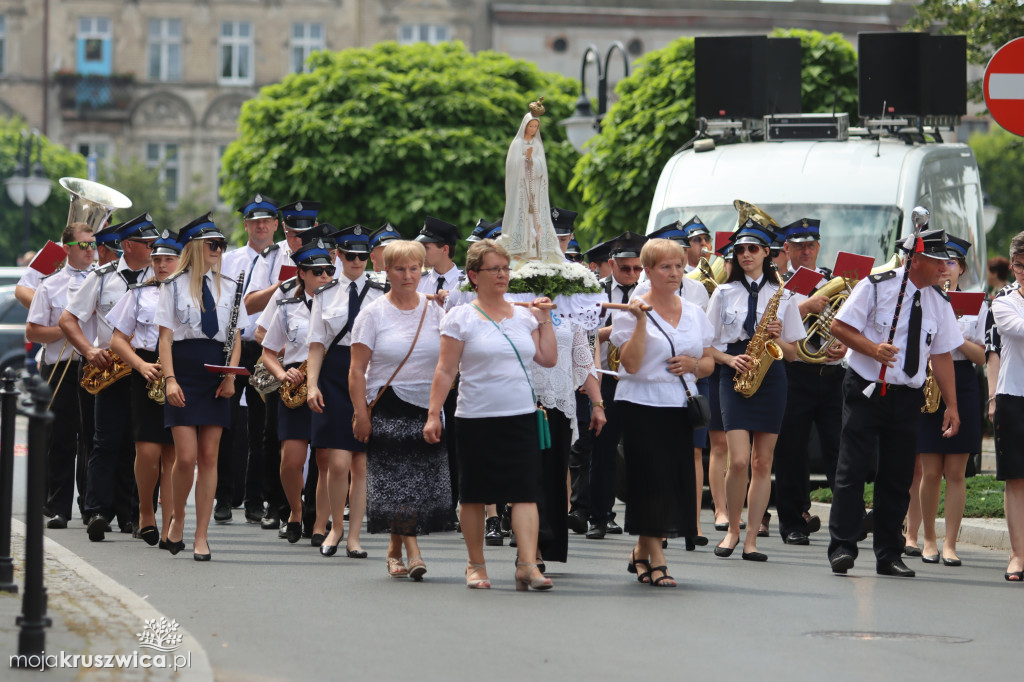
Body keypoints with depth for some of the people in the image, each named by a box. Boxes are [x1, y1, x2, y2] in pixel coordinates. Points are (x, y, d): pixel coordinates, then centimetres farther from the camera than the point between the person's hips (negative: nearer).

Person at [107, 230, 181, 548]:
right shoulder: (139, 293, 11)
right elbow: (118, 340, 10)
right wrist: (142, 366, -8)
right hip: (147, 376, 0)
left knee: (172, 452, -2)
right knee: (148, 450, -11)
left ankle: (169, 527, 0)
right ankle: (145, 511, 12)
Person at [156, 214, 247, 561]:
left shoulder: (229, 288, 11)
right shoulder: (174, 286, 2)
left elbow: (236, 338, 11)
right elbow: (165, 337, -1)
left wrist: (230, 376, -4)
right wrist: (169, 379, -13)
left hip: (216, 378, 3)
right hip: (184, 374, -3)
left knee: (209, 457, 0)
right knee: (186, 457, -11)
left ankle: (201, 536, 3)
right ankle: (178, 518, 15)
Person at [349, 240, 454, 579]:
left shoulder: (434, 310, 9)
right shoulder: (374, 314, 1)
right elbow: (357, 370, -2)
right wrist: (362, 415, -10)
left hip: (427, 409, 3)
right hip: (388, 408, -3)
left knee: (424, 484, 0)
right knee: (397, 484, -11)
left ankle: (395, 550, 15)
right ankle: (412, 552, -10)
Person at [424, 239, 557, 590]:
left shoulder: (524, 316, 11)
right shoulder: (461, 318, -1)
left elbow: (549, 359, 10)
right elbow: (445, 370, -3)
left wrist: (544, 321, 5)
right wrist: (433, 414, -9)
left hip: (521, 416, 3)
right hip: (477, 417, -2)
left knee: (525, 492, -8)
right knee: (474, 494, 6)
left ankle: (528, 565, -13)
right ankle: (476, 565, 19)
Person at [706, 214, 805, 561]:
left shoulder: (781, 295, 8)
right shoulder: (724, 293, 7)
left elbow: (792, 353, 9)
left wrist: (778, 337, -10)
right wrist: (730, 359, -11)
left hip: (770, 377, 1)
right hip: (735, 376, -1)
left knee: (762, 462, 1)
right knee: (739, 460, -13)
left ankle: (751, 539, 4)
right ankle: (732, 529, 5)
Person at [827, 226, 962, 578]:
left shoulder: (939, 302, 7)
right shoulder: (877, 285, -7)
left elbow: (942, 354, 10)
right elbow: (839, 326, -7)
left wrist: (951, 405, 7)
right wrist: (873, 349, -22)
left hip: (907, 398, 4)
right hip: (866, 390, -4)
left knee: (897, 477, 6)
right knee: (852, 469, -7)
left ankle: (889, 556, 12)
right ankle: (842, 548, -5)